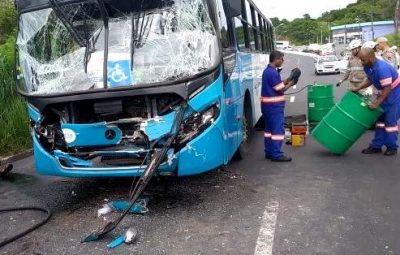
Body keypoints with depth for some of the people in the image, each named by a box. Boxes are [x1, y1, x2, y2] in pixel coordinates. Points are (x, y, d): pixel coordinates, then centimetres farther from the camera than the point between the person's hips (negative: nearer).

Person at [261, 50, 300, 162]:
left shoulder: (267, 71, 13)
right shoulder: (273, 72, -18)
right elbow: (280, 89, -15)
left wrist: (289, 79, 8)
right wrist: (291, 83, -2)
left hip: (267, 104, 10)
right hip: (274, 105, -10)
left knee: (269, 128, 14)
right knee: (278, 129, -6)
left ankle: (269, 152, 20)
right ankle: (276, 154, -3)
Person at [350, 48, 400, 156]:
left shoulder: (382, 68, -34)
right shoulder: (367, 67, -7)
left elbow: (388, 88, -31)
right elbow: (369, 79, 11)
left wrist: (376, 103, -28)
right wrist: (358, 88, 0)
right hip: (384, 93, 9)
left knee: (390, 121, -4)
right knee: (380, 119, 9)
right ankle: (376, 146, 16)